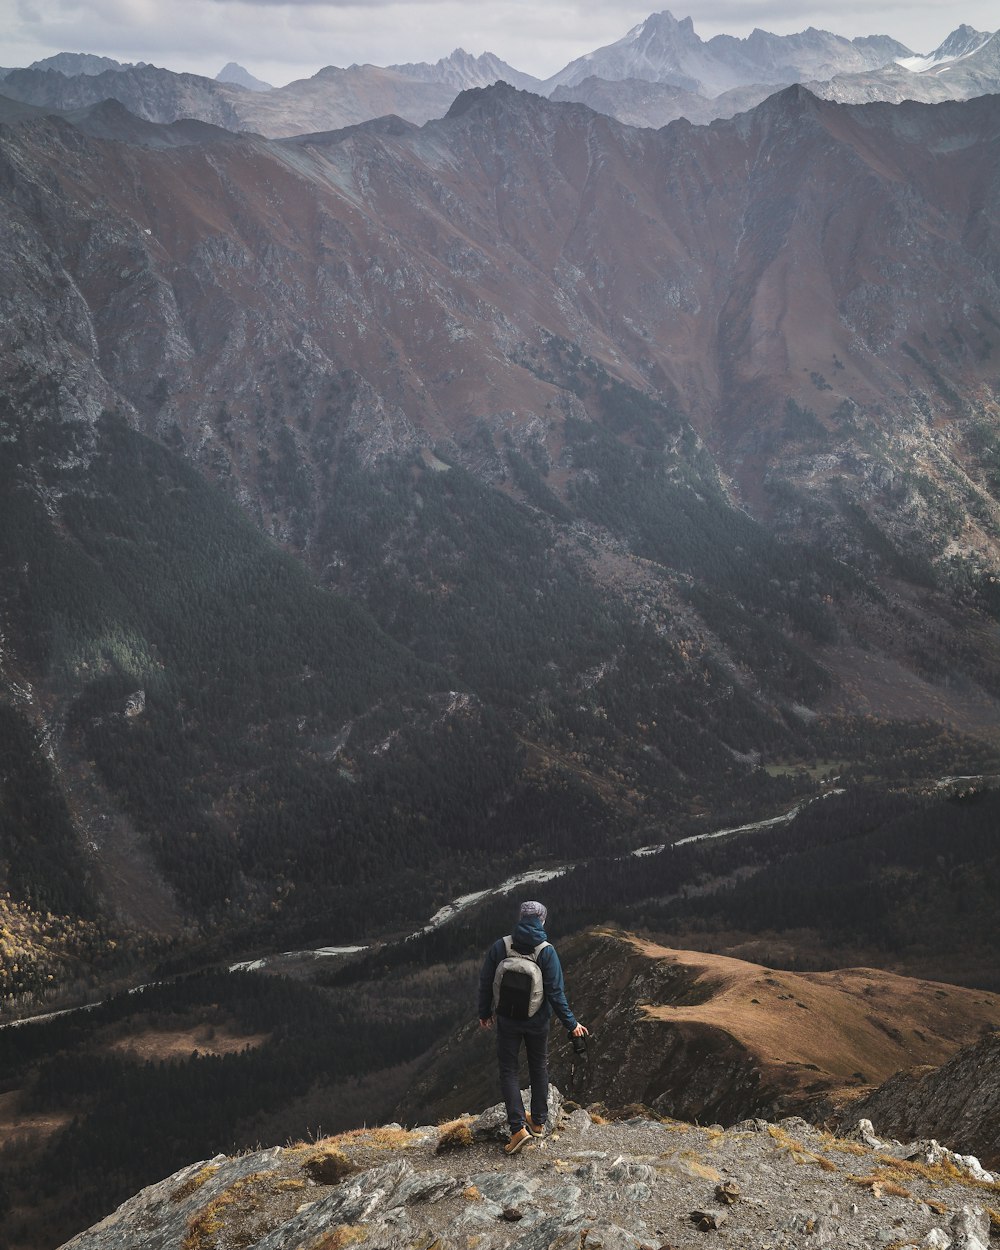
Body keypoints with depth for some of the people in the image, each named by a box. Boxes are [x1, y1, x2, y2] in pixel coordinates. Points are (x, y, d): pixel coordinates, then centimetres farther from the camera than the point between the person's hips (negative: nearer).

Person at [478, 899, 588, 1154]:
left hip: (507, 1021, 0)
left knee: (508, 1071, 8)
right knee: (539, 1068, 20)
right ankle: (538, 1121, 31)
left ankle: (518, 1128, -5)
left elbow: (486, 983, -3)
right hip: (538, 1022, 0)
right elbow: (556, 994, -14)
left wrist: (485, 1013, 12)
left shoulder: (499, 947, -12)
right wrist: (570, 1024, -4)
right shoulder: (547, 952, -15)